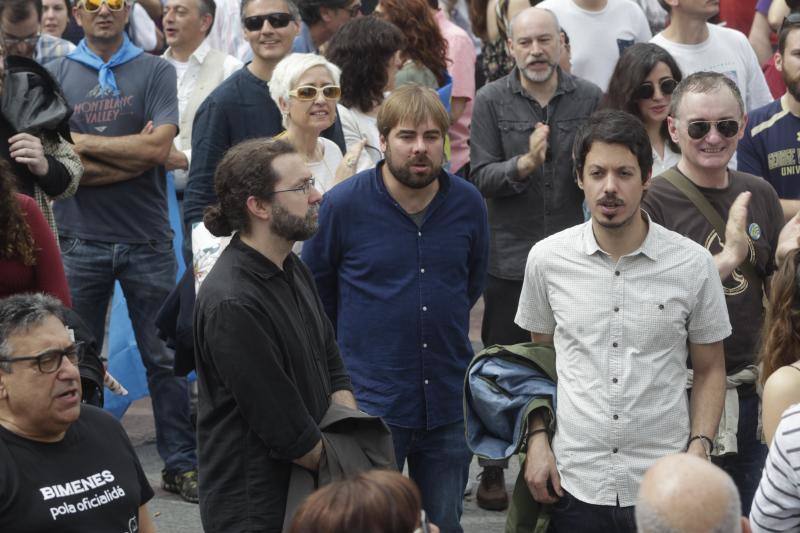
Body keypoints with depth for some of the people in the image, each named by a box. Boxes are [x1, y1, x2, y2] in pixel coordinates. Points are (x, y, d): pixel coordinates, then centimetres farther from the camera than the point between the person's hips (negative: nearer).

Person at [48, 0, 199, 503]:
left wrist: (84, 143, -7)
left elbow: (158, 147, -11)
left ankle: (182, 463, 12)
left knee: (166, 357, 3)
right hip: (81, 240, 1)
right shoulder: (56, 76, 5)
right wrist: (133, 154, -10)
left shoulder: (156, 71, 3)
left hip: (147, 240, -1)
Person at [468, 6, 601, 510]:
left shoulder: (590, 98, 0)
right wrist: (524, 164, -25)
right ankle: (493, 468, 21)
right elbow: (481, 177, -8)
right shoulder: (491, 101, -2)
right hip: (511, 256, -1)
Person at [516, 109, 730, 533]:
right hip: (574, 481, 1)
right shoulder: (547, 258, 0)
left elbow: (709, 370, 6)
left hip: (664, 486, -1)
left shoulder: (693, 264, -3)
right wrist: (537, 439, 3)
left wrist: (699, 447, -6)